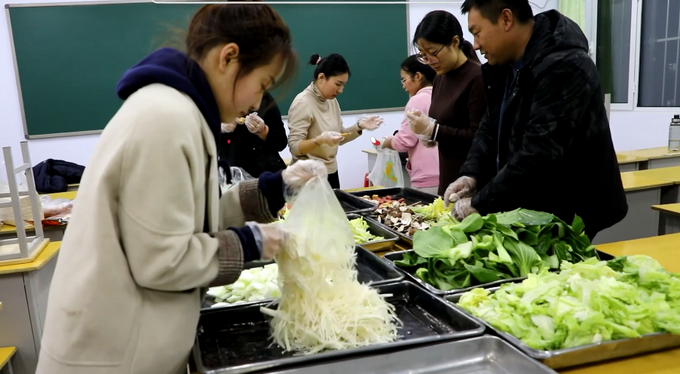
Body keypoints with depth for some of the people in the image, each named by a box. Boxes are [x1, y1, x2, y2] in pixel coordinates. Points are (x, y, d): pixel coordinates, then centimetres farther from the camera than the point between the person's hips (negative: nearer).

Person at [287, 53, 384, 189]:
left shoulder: (332, 100, 6)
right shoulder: (302, 103, -17)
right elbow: (294, 146, -20)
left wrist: (359, 126, -4)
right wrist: (320, 140, -36)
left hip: (331, 173, 7)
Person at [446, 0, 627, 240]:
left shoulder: (564, 67, -23)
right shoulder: (506, 65, 6)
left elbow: (539, 155, -29)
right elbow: (491, 128, 12)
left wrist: (481, 204, -23)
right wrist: (472, 174, -5)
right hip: (528, 212, 8)